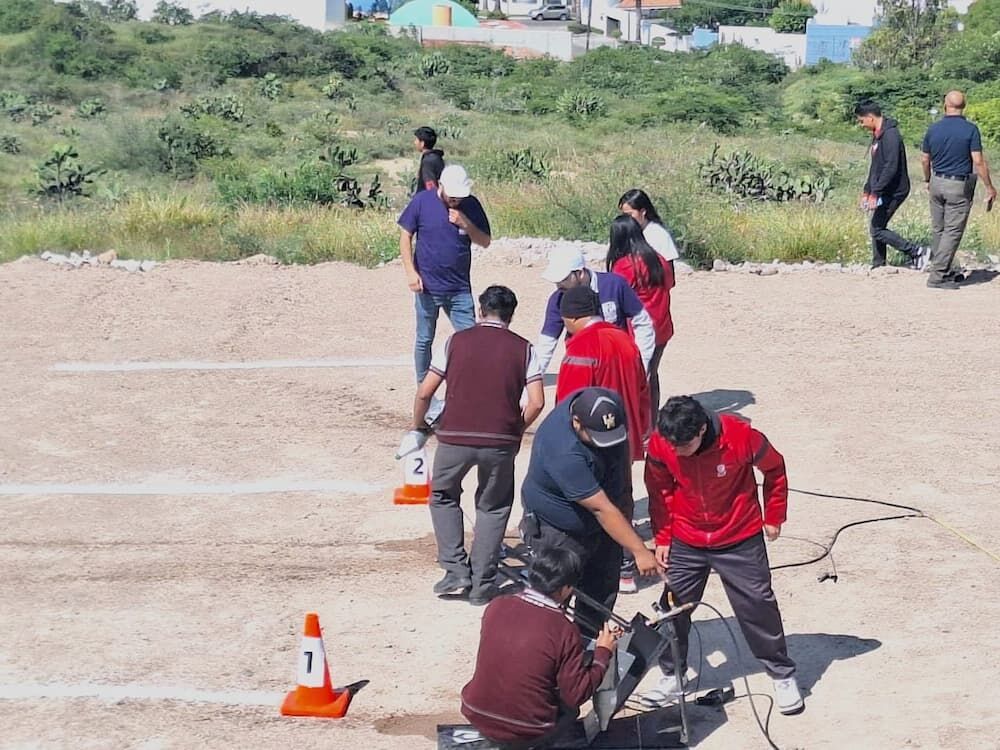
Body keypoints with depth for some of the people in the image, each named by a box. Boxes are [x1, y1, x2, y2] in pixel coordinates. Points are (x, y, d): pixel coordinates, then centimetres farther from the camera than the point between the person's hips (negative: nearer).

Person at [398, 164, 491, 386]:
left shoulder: (471, 205, -2)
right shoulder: (422, 201, -7)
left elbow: (485, 241, 1)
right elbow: (405, 236, -2)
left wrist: (465, 224, -17)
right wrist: (411, 272, -10)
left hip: (460, 288, 1)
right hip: (427, 287, -1)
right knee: (424, 341, 9)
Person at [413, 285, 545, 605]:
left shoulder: (456, 341, 7)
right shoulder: (522, 348, 7)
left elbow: (425, 392, 6)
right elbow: (537, 402, -2)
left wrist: (417, 426, 22)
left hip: (454, 437, 0)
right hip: (499, 441, 0)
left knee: (443, 497, 24)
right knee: (493, 507, 19)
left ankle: (456, 570, 14)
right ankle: (482, 584, 15)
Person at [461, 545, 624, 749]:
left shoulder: (496, 606, -6)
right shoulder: (564, 632, -18)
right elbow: (577, 695, -11)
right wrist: (603, 653, 1)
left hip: (477, 716, 4)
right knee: (569, 708, 25)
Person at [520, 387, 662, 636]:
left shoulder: (612, 404, -18)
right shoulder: (563, 452, -39)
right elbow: (601, 508, -36)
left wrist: (624, 494, 13)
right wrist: (639, 551, -34)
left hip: (600, 529, 7)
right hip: (559, 531, -7)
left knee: (601, 597, 15)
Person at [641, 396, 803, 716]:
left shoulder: (741, 436, -27)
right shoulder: (660, 444, -19)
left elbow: (774, 469, -7)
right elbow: (660, 491, 0)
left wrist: (773, 517, 0)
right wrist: (662, 537, 2)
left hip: (740, 540, -2)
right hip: (686, 542, 2)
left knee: (758, 606, 5)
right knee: (674, 607, 7)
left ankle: (783, 676, 20)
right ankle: (672, 676, 25)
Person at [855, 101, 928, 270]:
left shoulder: (890, 135, -19)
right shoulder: (877, 135, 13)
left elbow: (891, 167, -26)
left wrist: (875, 193, -26)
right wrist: (867, 191, 20)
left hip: (893, 191, -10)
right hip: (885, 191, 10)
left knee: (878, 229, -10)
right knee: (876, 228, 11)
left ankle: (916, 252, -6)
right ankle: (878, 267, 17)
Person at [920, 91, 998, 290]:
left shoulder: (933, 129, 1)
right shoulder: (970, 130, -11)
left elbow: (924, 159, 9)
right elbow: (978, 162, -13)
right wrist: (989, 187, -4)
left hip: (937, 183, 5)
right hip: (959, 186, -4)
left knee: (939, 231, 14)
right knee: (952, 232, -2)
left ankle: (950, 270, 22)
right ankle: (938, 276, -6)